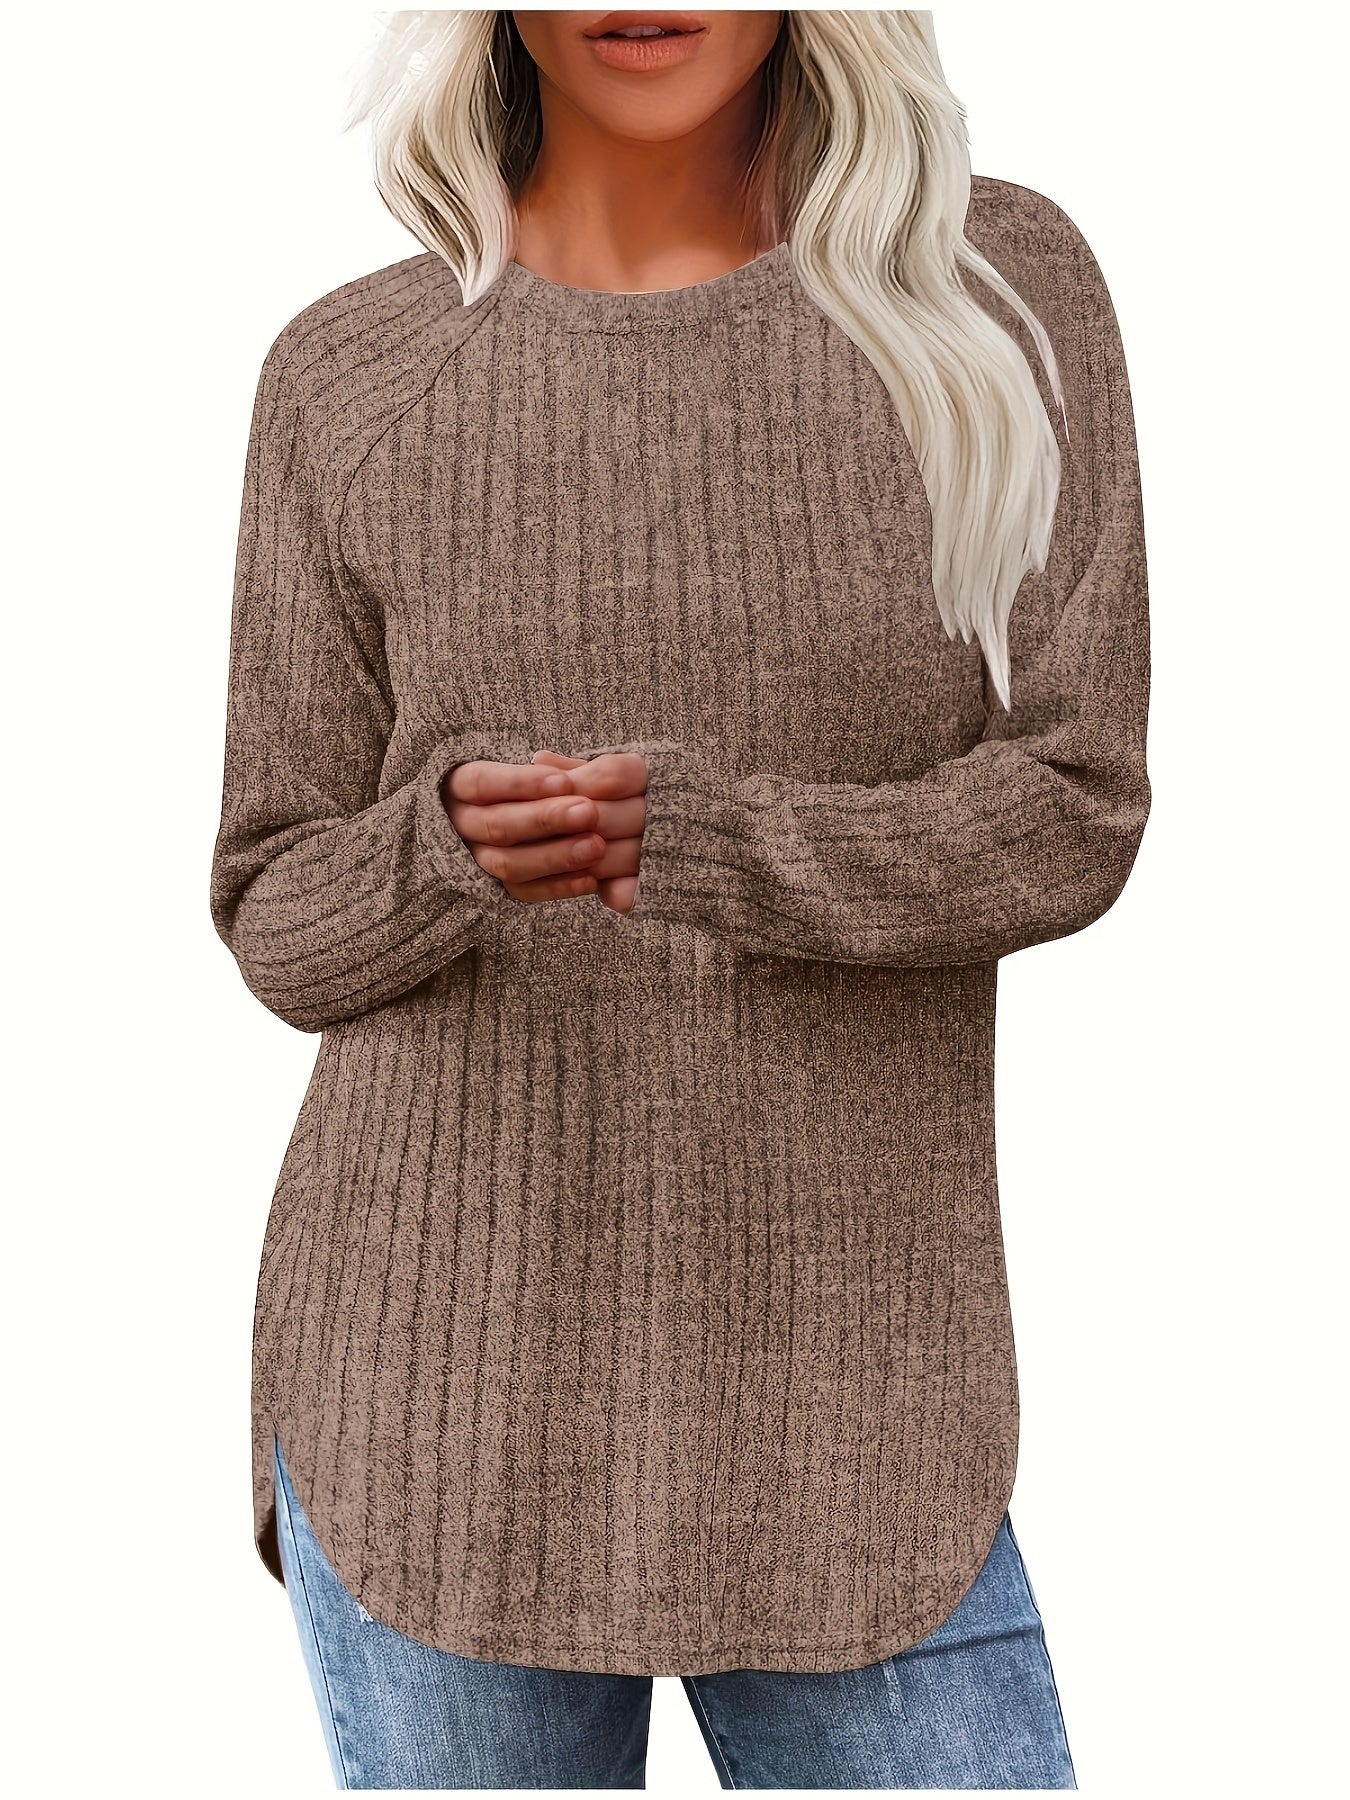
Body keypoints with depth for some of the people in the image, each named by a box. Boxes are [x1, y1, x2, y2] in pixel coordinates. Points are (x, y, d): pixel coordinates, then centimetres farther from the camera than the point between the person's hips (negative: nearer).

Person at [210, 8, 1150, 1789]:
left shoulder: (1002, 288, -1)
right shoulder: (347, 380, 0)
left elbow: (1070, 817, -6)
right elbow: (286, 923, 2)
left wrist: (706, 838, -24)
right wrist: (447, 847, -21)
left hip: (840, 1418, 0)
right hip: (440, 1390, 1)